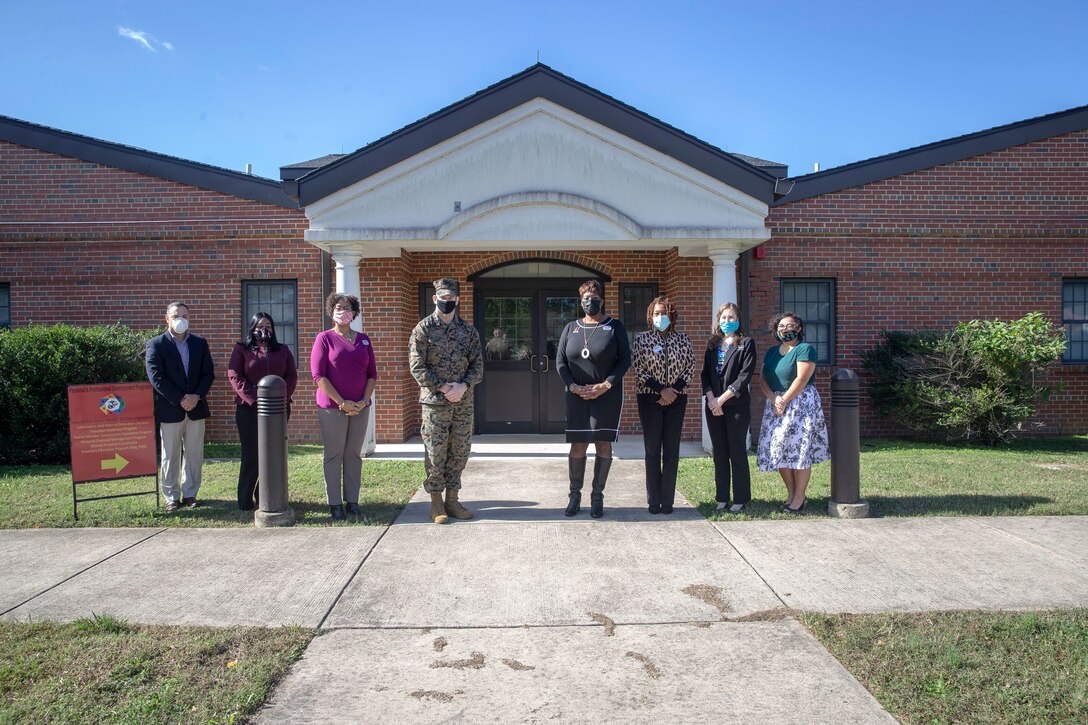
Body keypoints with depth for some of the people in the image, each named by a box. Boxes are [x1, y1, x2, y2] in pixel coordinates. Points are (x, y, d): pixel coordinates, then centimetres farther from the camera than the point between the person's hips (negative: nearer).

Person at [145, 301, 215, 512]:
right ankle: (171, 497, 14)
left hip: (196, 408, 3)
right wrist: (180, 399, -15)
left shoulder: (200, 343, 9)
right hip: (169, 409, -3)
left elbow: (209, 374, 5)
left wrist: (196, 396, -10)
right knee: (170, 456, 5)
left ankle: (190, 494, 18)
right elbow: (156, 377, -10)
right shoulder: (156, 345, -2)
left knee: (194, 454, 7)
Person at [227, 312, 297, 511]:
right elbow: (234, 376, -4)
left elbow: (292, 376, 7)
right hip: (249, 409, -2)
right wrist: (254, 399, -14)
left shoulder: (283, 350, 15)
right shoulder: (241, 349, 7)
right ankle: (246, 500, 6)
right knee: (251, 454, -1)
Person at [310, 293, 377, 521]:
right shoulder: (325, 338, -2)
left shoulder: (363, 339, 10)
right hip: (332, 407, -4)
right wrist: (341, 402, -13)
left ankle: (352, 502, 16)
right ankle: (335, 504, 10)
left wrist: (364, 400, -4)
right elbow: (318, 374, -8)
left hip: (360, 407, 4)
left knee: (354, 455, 8)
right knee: (334, 455, 2)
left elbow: (372, 373, 11)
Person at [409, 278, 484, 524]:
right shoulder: (423, 329, -3)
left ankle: (452, 500, 20)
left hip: (463, 402, 4)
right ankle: (436, 502, 13)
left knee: (460, 453, 8)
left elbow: (477, 365, 5)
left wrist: (463, 386, -12)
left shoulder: (468, 330, 8)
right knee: (435, 453, 1)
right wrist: (442, 387, -15)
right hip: (434, 402, -4)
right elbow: (417, 367, -7)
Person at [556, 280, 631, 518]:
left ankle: (597, 497, 9)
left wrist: (605, 385, -12)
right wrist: (573, 386, -8)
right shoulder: (571, 328, 10)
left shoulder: (614, 326, 2)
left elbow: (625, 359, -3)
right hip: (577, 396, 2)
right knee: (577, 445, 1)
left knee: (603, 444, -1)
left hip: (607, 395, -2)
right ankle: (574, 495, 13)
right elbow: (560, 362, 7)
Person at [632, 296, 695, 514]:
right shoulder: (641, 338, 1)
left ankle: (667, 500, 8)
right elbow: (638, 368, -6)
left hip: (676, 399, 2)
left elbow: (691, 366, 4)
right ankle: (653, 501, 8)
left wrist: (674, 389, -9)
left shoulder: (682, 339, 7)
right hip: (650, 399, -2)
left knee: (672, 451, 2)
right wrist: (661, 389, -13)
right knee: (652, 450, 2)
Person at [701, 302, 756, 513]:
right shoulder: (712, 344, 14)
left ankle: (741, 499, 8)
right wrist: (711, 398, -8)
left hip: (737, 406, -4)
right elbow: (705, 373, 7)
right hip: (713, 406, 4)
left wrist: (723, 398, -14)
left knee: (737, 452, 0)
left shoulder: (746, 343, 0)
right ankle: (722, 498, 14)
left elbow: (745, 375, -9)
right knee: (719, 453, 7)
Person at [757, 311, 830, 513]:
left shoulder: (805, 349, -6)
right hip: (774, 404, 7)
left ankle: (799, 498, 4)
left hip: (800, 403, -6)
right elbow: (763, 379, 7)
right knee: (779, 451, 6)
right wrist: (774, 399, -10)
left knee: (799, 452, -4)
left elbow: (801, 379, -15)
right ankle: (791, 493, 19)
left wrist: (784, 400, -14)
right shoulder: (772, 352, 15)